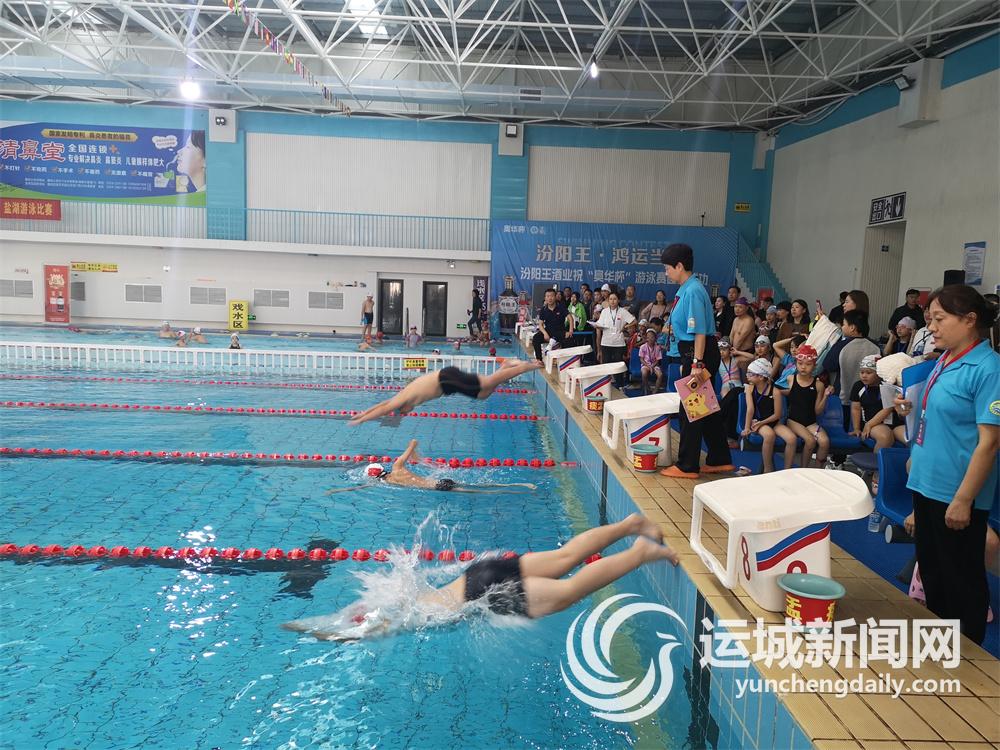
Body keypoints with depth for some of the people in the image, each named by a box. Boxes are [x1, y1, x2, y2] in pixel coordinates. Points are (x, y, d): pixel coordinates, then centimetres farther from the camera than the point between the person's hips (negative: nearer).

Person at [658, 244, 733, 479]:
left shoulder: (692, 291, -18)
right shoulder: (686, 289, 12)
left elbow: (700, 331, -23)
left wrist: (697, 364, -25)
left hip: (698, 353, -10)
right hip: (693, 354, 10)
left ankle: (687, 466, 9)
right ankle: (720, 460, 26)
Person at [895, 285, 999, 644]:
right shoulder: (945, 360, 8)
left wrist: (964, 499, -20)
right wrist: (911, 408, 3)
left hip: (956, 493, -9)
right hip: (927, 483, 9)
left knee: (961, 579, 7)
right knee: (931, 569, 21)